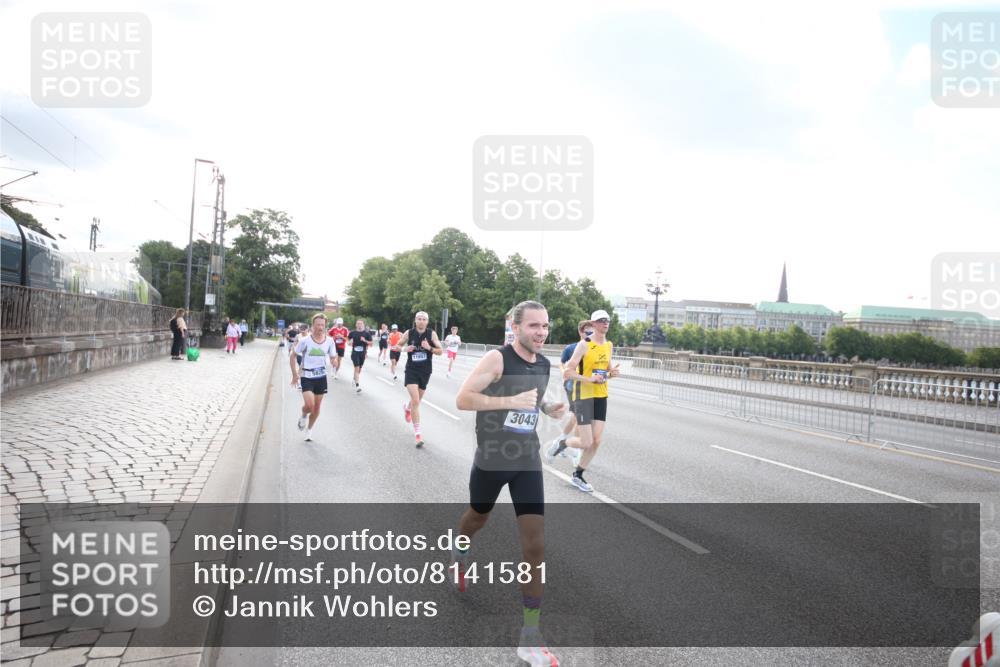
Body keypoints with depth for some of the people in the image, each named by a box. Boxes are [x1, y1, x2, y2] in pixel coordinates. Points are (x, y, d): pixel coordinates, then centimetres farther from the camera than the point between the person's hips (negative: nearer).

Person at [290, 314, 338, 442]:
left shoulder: (329, 341, -4)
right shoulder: (305, 340, -12)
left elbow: (333, 358, 7)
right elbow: (292, 356, -3)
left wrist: (334, 361, -18)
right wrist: (295, 374, -8)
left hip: (321, 377, 3)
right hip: (307, 377, -3)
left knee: (317, 406, 11)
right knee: (309, 405, -18)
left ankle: (309, 429, 33)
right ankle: (303, 416, 18)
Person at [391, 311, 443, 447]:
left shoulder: (432, 334, -6)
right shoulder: (409, 333, -5)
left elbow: (440, 351, -4)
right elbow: (397, 346, 7)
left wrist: (429, 348, -23)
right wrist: (405, 349, -14)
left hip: (425, 371, 2)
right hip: (411, 370, -2)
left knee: (417, 400, 20)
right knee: (415, 401, -16)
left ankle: (407, 407, 58)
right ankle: (417, 433, -10)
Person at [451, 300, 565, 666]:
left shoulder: (544, 365, 3)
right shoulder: (496, 358, -17)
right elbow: (462, 399, -22)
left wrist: (547, 408, 0)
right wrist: (512, 401, -30)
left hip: (527, 463, 3)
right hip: (491, 460, -3)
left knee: (535, 545, -6)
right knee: (478, 517, 24)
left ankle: (530, 638, 3)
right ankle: (459, 553, 62)